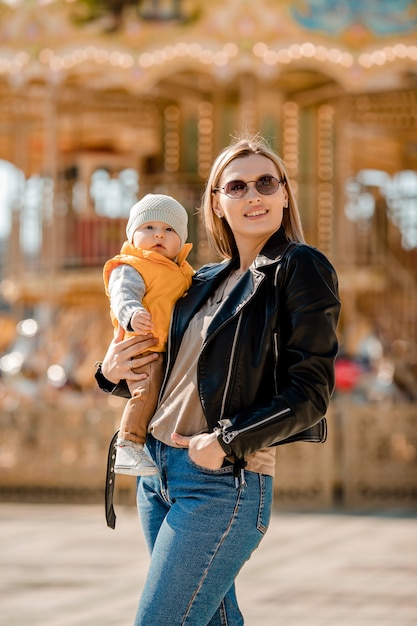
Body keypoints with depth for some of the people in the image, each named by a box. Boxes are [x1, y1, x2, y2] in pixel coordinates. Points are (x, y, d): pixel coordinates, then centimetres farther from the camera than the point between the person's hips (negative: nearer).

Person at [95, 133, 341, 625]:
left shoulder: (300, 268, -6)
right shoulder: (204, 282, 14)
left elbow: (309, 392, -12)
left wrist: (228, 442, -20)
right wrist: (112, 374, 5)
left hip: (225, 484, -7)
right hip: (157, 473, 7)